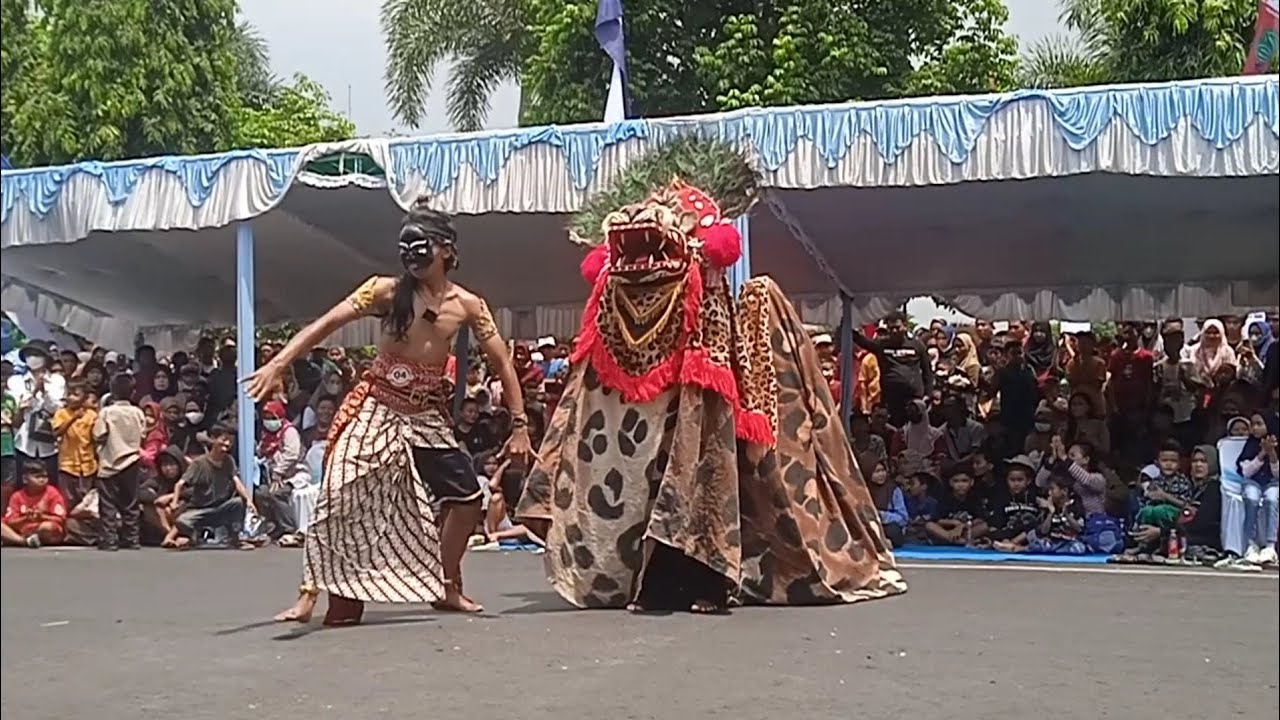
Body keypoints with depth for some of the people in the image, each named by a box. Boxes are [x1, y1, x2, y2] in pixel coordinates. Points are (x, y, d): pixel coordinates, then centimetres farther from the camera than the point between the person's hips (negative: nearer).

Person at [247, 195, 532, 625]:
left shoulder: (467, 305, -2)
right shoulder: (387, 291, -9)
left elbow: (503, 364, 1)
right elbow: (327, 323, -15)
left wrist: (519, 425, -3)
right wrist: (279, 364, -28)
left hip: (427, 416, 3)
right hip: (376, 407, -3)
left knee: (467, 497, 1)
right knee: (339, 496, -14)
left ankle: (448, 588, 22)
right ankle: (310, 595, -6)